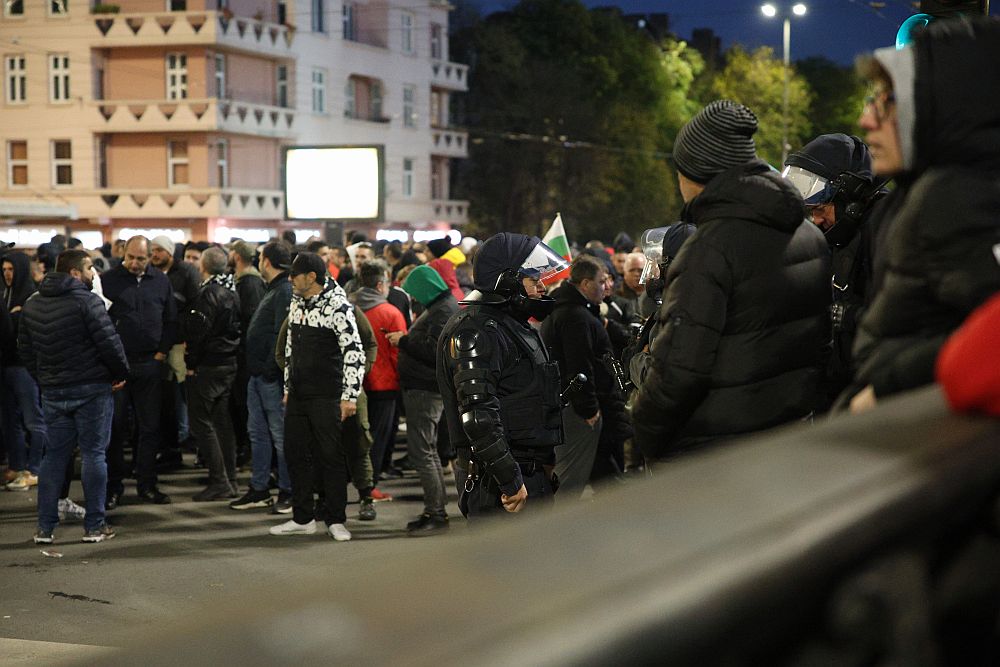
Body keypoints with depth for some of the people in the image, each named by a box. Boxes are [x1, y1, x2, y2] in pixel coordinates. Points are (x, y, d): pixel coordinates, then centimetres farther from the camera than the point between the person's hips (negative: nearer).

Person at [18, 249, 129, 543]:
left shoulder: (32, 304, 9)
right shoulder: (87, 301, -13)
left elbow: (25, 348, 14)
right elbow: (109, 342, -15)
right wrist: (121, 373, 0)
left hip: (53, 391, 6)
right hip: (92, 388, -6)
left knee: (55, 455, 10)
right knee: (94, 453, 1)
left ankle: (45, 527, 9)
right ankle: (94, 525, 3)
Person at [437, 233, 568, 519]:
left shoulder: (515, 326, 19)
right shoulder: (475, 331, -15)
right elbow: (478, 414, -24)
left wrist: (546, 463, 23)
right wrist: (510, 480, -24)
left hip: (533, 474, 10)